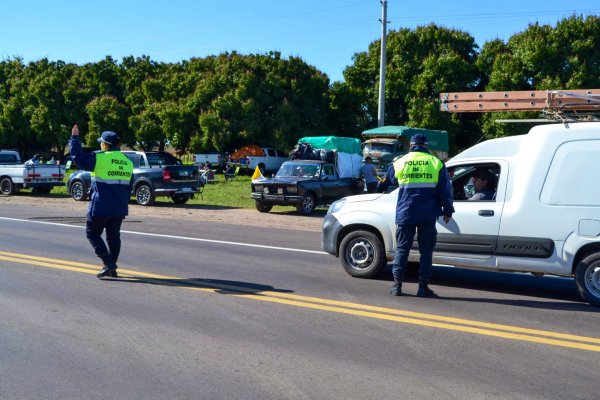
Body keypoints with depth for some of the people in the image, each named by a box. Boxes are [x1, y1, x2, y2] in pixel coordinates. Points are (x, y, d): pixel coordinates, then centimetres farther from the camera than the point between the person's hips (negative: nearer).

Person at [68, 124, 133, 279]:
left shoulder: (99, 158, -10)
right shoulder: (127, 162, 11)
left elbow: (77, 157, -5)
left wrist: (74, 138, 6)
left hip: (101, 208, -6)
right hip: (120, 209, 6)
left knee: (92, 233, 6)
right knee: (114, 236, 13)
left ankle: (108, 263, -6)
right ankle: (112, 268, 16)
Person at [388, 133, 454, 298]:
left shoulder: (400, 162, 4)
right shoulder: (436, 162, 2)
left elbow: (393, 181, 22)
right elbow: (445, 190, 1)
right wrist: (447, 211, 9)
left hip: (405, 214, 1)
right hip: (428, 216, 0)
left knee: (402, 248, 8)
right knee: (426, 250, 6)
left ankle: (397, 285, 7)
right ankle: (423, 287, 5)